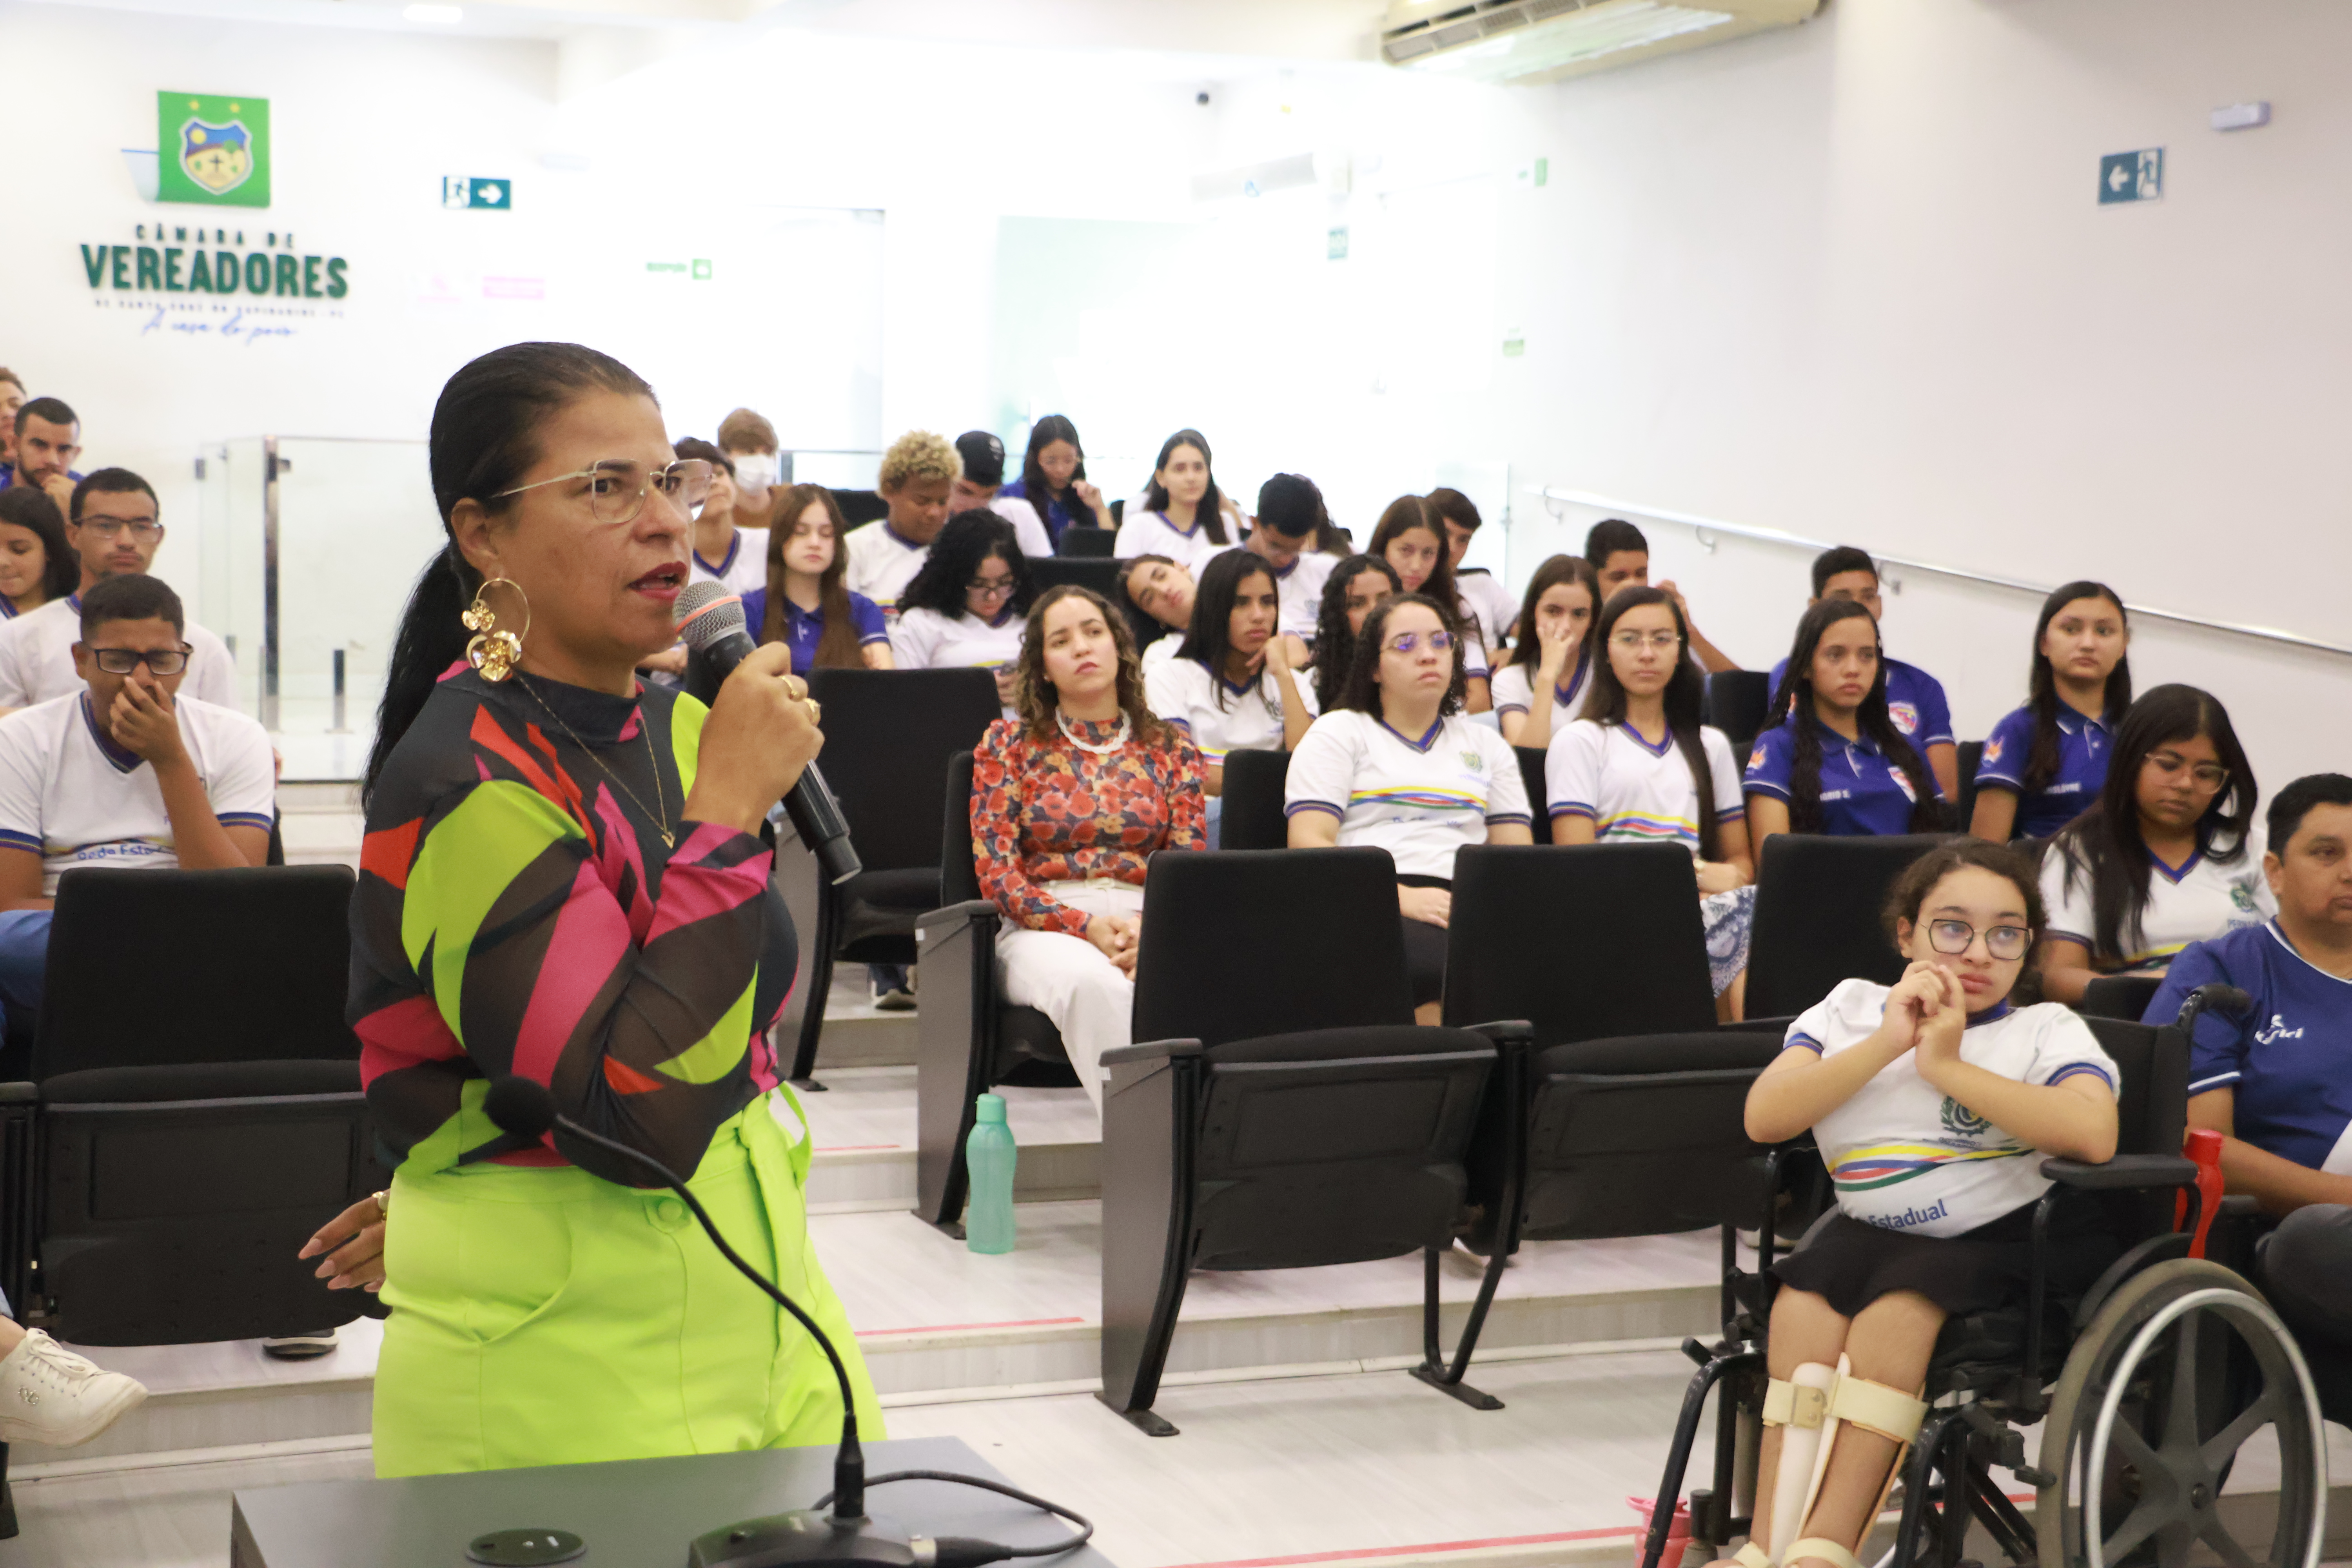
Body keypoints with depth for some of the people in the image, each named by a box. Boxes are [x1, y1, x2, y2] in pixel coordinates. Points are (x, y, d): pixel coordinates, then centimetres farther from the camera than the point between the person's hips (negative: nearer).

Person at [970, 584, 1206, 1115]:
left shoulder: (1170, 748, 18)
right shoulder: (1009, 743, 13)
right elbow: (996, 873, 3)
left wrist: (1150, 929, -15)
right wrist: (1089, 927, -13)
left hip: (1151, 926, 1)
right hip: (1045, 927, -1)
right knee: (1095, 982, -39)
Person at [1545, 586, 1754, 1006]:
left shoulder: (1711, 746, 28)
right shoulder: (1580, 742, 13)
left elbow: (1740, 858, 22)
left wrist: (1729, 877, -4)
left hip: (1698, 908, 4)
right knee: (1743, 911, -36)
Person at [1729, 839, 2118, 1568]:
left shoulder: (2048, 1030, 4)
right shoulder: (1851, 1008, 12)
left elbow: (2093, 1135, -21)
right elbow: (1764, 1118, -5)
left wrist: (1948, 1066, -17)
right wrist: (1887, 1044, -13)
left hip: (2009, 1234, -3)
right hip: (1873, 1230, 4)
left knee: (1901, 1302, -31)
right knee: (1803, 1300, -26)